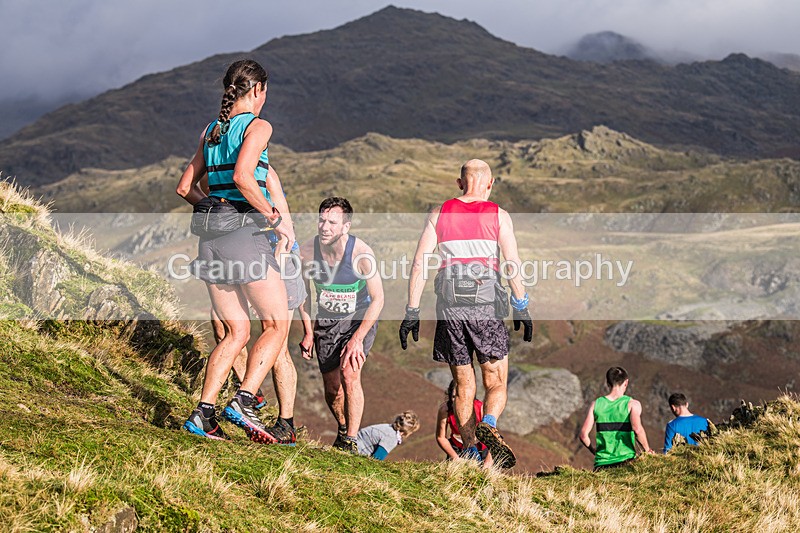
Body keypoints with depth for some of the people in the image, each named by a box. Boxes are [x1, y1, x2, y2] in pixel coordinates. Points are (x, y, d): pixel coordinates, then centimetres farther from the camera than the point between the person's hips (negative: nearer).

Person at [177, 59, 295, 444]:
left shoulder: (211, 130, 17)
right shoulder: (257, 127, -4)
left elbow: (186, 187, 16)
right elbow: (242, 177, -20)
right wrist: (276, 217, -10)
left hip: (211, 238, 7)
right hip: (245, 235, -7)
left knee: (236, 332, 13)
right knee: (277, 325, 3)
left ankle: (203, 413, 3)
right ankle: (243, 401, -11)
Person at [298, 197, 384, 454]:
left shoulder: (361, 254, -28)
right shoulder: (307, 252, -18)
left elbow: (378, 299, -20)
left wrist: (357, 339, -26)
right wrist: (308, 331, -1)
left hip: (360, 319, -3)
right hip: (326, 320, 3)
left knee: (349, 374, -24)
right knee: (331, 388, 7)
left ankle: (352, 440, -12)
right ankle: (342, 430, 37)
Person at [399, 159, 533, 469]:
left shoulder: (439, 214, 9)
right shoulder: (498, 216, 4)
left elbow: (419, 264, 4)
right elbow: (513, 265, -5)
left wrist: (412, 312, 5)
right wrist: (521, 307, 1)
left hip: (450, 310, 2)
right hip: (487, 309, -2)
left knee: (463, 387, 13)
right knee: (496, 384, 6)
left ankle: (470, 449, 7)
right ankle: (488, 425, -23)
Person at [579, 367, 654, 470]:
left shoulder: (596, 404, 9)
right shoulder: (632, 404, 1)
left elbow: (584, 435, 5)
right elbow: (637, 430, -15)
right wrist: (647, 449, -1)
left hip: (601, 463, 2)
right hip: (625, 460, -2)